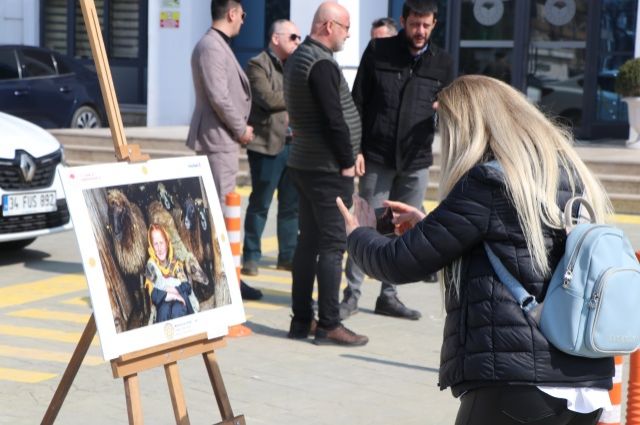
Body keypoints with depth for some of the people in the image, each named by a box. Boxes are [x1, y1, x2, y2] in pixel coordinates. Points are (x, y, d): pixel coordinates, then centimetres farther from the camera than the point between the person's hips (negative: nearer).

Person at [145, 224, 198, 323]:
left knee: (177, 309, -35)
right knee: (165, 309, -37)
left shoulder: (175, 263, 11)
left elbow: (187, 286, 2)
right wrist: (167, 295, -26)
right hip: (163, 303, -1)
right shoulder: (151, 265, 4)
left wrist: (175, 290, -18)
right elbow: (153, 295, -7)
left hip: (179, 301, 1)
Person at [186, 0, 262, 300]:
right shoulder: (211, 46, -15)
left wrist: (240, 127, 10)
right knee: (220, 208, -9)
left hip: (225, 138, 11)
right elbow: (219, 97, -22)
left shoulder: (219, 45, 17)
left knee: (223, 208, 14)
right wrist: (241, 130, -11)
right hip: (218, 139, -11)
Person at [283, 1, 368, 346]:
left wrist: (349, 153, 14)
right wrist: (347, 161, -10)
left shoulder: (298, 58, 14)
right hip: (329, 169, -10)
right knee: (333, 244, -5)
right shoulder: (322, 64, -18)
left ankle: (301, 320, 17)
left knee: (308, 241, 12)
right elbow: (334, 119, -22)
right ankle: (328, 325, -2)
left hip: (304, 163, 10)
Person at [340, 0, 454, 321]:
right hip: (377, 158, -3)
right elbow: (358, 102, 0)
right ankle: (352, 293, 9)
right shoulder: (378, 51, -1)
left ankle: (389, 296, 18)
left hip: (416, 161, 3)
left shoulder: (442, 63, 6)